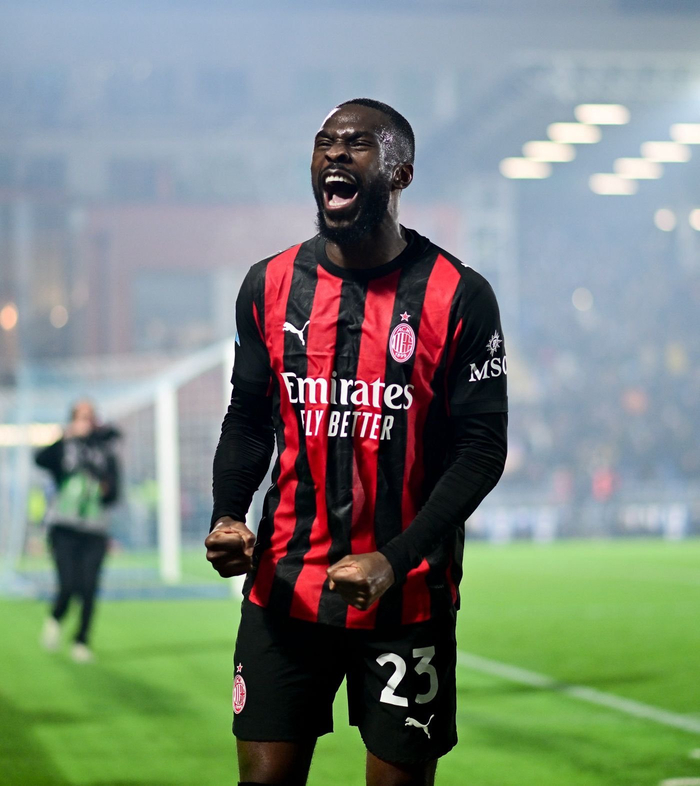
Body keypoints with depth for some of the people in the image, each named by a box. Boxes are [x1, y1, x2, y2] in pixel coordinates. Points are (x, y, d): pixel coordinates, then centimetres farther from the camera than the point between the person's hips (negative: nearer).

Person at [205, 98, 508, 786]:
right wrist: (227, 517, -5)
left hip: (406, 598, -3)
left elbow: (481, 449, -7)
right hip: (283, 589, 3)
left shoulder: (457, 297, -6)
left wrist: (393, 561, -17)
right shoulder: (270, 285, 5)